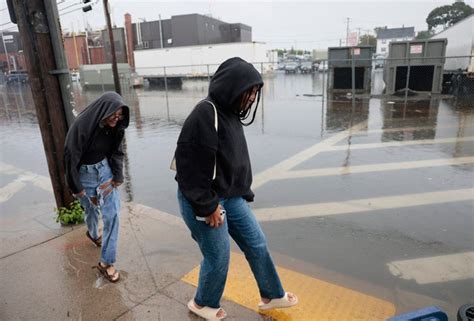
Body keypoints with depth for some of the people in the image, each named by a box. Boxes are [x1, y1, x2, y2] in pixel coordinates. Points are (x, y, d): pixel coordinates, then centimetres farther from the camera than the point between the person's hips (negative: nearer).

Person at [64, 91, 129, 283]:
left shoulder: (113, 127, -9)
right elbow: (71, 155, -21)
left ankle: (106, 262, 8)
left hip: (105, 171, 4)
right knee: (92, 210, 20)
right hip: (85, 175, -4)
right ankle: (93, 234, 56)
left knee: (112, 214, -3)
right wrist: (76, 187, -13)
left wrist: (118, 176, -5)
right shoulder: (82, 125, -26)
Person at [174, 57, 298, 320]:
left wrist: (243, 193, 12)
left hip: (230, 196, 9)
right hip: (203, 201, -9)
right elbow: (191, 165, -25)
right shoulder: (205, 114, -24)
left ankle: (272, 295, 38)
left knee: (256, 243, 16)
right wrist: (207, 206, -19)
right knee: (218, 257, 8)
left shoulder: (229, 112, 6)